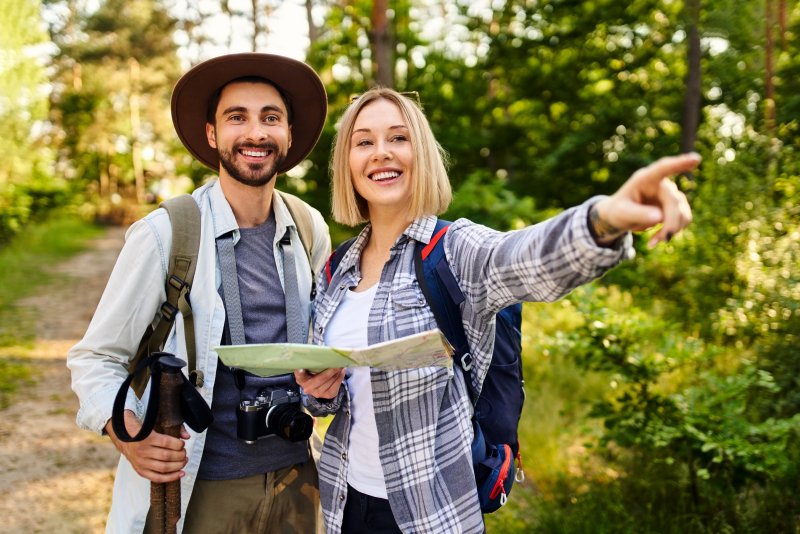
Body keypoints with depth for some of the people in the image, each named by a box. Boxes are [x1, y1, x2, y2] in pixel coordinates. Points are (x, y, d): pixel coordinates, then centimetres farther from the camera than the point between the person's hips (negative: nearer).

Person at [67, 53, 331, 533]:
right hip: (197, 490, -4)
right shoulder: (163, 235, -12)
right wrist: (129, 436, -23)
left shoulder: (311, 230, 0)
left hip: (295, 478, 4)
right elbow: (96, 358, -6)